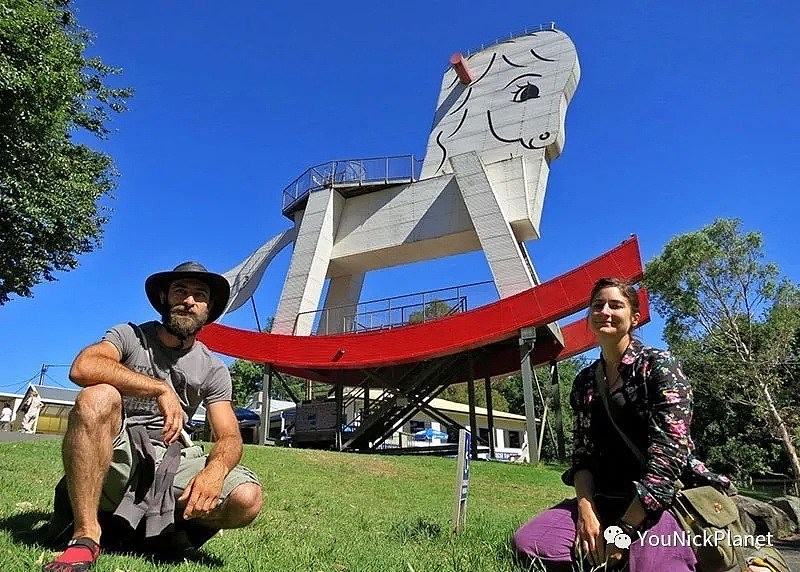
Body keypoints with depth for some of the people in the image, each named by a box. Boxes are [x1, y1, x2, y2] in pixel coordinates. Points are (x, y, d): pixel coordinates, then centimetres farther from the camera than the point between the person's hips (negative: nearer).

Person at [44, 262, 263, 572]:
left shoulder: (213, 369, 6)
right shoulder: (130, 336, 2)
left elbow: (230, 437, -2)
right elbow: (82, 367, -21)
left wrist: (216, 468, -26)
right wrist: (161, 389, -27)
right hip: (115, 456, -1)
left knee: (247, 497, -24)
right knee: (97, 398, -32)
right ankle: (86, 536, -24)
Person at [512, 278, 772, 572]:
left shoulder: (658, 366, -7)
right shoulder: (585, 382, 11)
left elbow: (668, 455, -16)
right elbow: (582, 453, 8)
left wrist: (622, 531, -18)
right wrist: (585, 510, -11)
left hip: (663, 497, -4)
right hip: (605, 499, 4)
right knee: (527, 542, -19)